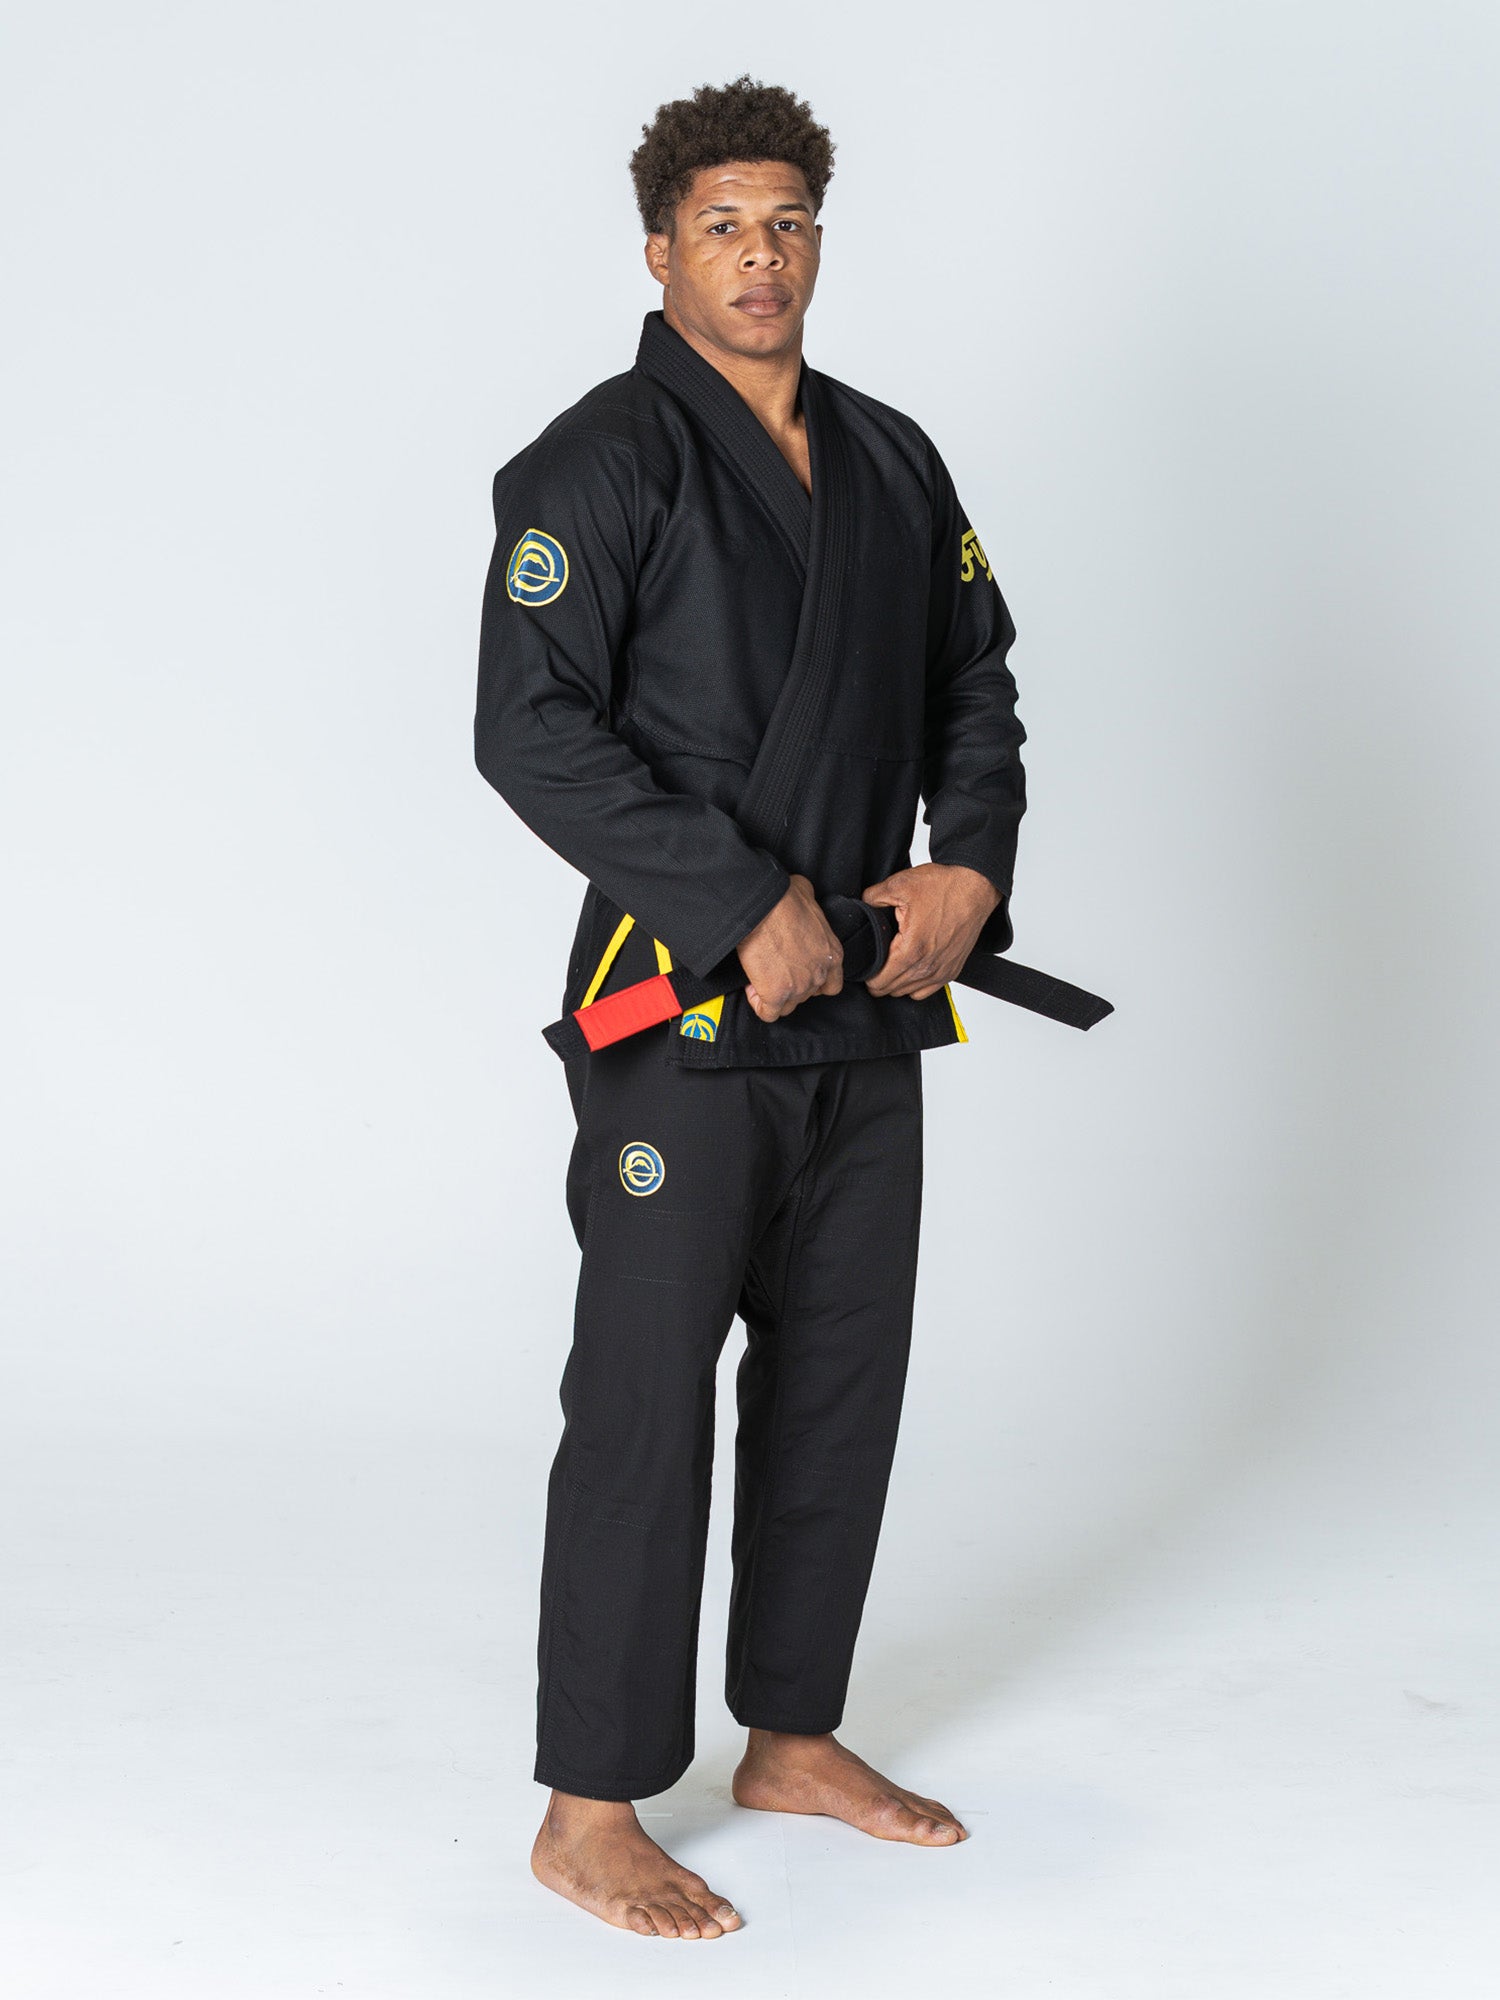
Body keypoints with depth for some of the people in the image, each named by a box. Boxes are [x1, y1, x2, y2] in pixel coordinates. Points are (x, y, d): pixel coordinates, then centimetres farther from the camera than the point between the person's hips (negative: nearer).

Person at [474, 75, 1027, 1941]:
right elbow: (531, 727, -16)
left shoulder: (893, 462, 13)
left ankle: (791, 1736, 29)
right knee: (646, 1400, -4)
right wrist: (746, 910, -19)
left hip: (866, 1011, 7)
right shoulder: (601, 461, -8)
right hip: (682, 1009, -7)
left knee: (842, 1377, 14)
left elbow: (975, 688, 18)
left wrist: (968, 868, -1)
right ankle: (590, 1812, 7)